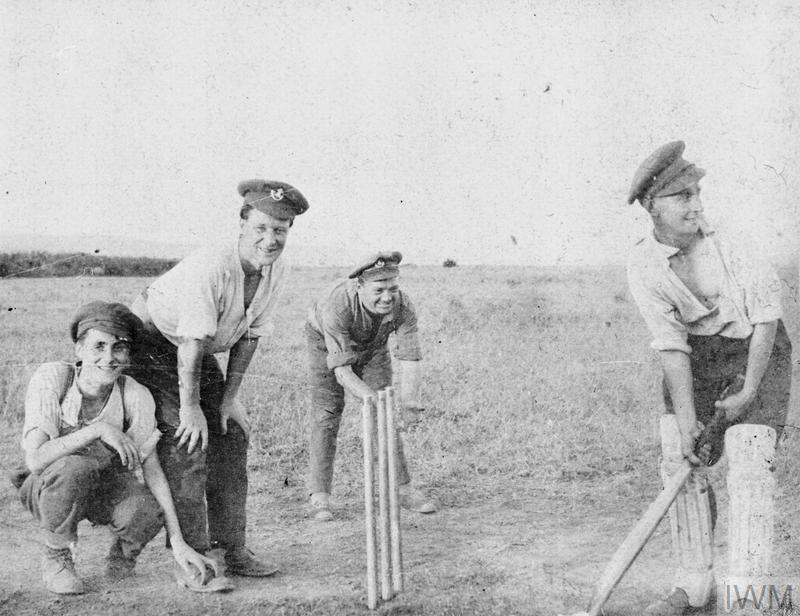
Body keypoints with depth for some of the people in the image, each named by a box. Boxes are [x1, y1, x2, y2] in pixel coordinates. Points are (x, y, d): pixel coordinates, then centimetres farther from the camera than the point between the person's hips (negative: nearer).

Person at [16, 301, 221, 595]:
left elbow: (152, 469, -18)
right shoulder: (51, 378, -24)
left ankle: (121, 554, 6)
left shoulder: (136, 396, -19)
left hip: (107, 488, 1)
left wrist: (179, 544, -25)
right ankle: (56, 557, -9)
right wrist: (99, 430, -38)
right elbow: (35, 459, -32)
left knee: (146, 513, -32)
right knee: (73, 469, -37)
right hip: (47, 487, -1)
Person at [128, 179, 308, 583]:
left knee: (232, 433, 4)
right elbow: (192, 343, -29)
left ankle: (230, 547, 12)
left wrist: (229, 398, -3)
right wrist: (190, 407, -23)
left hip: (199, 352, 8)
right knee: (187, 440, -16)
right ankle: (191, 555, -7)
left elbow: (250, 335, -3)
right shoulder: (209, 268, -34)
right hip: (152, 342, -8)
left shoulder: (278, 270, -10)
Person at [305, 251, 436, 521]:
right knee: (326, 415, -8)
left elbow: (410, 359, -35)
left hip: (372, 346, 3)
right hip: (325, 340, -3)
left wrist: (408, 400, -52)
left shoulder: (403, 307, -33)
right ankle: (320, 496, -3)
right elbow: (342, 370, -42)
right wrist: (375, 400, -54)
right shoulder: (337, 306, -43)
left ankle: (403, 489, 7)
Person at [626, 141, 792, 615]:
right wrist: (685, 422, -21)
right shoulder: (643, 266, -15)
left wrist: (749, 391, -16)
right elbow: (671, 345, -16)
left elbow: (767, 310, -17)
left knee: (750, 469, -11)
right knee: (678, 459, 1)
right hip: (697, 357, 3)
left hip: (757, 351, -3)